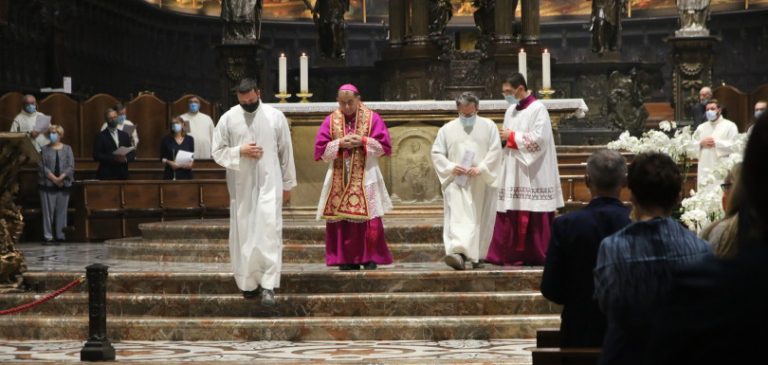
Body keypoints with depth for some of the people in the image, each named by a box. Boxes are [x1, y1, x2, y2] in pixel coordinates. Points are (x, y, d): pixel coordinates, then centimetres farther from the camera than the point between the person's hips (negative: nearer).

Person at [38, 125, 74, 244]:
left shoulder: (67, 149, 8)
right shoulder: (45, 149, 6)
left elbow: (71, 166, -1)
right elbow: (42, 166, -3)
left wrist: (61, 178, -14)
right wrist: (53, 178, -13)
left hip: (64, 184, 1)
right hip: (47, 184, -1)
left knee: (61, 211, 2)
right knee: (48, 211, -3)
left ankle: (60, 236, 6)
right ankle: (48, 236, -2)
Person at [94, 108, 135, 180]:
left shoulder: (125, 135, 15)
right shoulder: (101, 136, 1)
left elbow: (132, 154, 13)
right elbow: (96, 156, -8)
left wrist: (125, 159, -9)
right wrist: (114, 158, -18)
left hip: (123, 175, 4)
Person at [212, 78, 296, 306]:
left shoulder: (275, 117, 0)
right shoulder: (228, 119, 1)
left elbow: (286, 152, 5)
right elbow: (217, 151, 3)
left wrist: (288, 185, 6)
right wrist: (240, 151, -14)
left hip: (269, 184, -1)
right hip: (241, 187, 2)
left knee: (269, 233, -12)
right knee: (244, 235, 5)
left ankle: (268, 285, -14)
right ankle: (248, 283, 16)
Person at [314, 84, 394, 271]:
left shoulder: (372, 118, 3)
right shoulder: (331, 120, 8)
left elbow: (384, 145, -2)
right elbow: (321, 148, 3)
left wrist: (363, 141, -12)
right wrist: (340, 143, -12)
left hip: (366, 178, -2)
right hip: (339, 179, 2)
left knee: (368, 220, -8)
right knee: (341, 220, -2)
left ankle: (370, 258, -2)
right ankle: (347, 259, 4)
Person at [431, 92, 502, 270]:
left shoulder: (488, 126, 7)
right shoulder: (447, 129, 9)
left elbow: (495, 152, -1)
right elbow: (436, 153, 7)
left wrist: (481, 168, -15)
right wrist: (451, 167, -10)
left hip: (481, 184, 1)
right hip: (456, 182, -1)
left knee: (481, 220, 5)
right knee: (457, 217, -15)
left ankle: (477, 256, 17)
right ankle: (458, 253, -27)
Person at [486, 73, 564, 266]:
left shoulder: (538, 109, -8)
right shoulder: (511, 111, 16)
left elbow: (539, 139, -17)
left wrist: (512, 137, -11)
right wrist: (502, 138, 1)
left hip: (531, 175, -7)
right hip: (512, 172, 7)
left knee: (533, 219, -5)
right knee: (509, 217, 2)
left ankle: (535, 255, 2)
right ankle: (510, 254, 5)